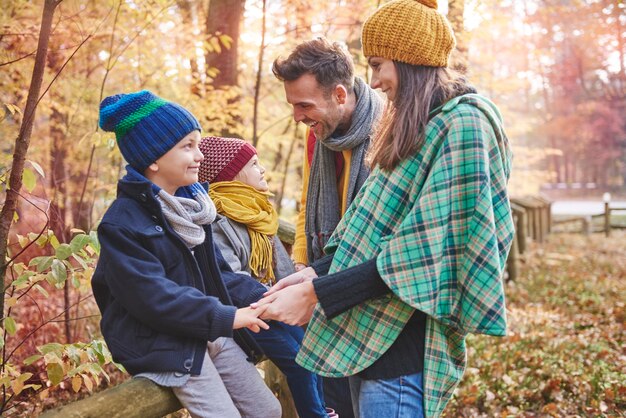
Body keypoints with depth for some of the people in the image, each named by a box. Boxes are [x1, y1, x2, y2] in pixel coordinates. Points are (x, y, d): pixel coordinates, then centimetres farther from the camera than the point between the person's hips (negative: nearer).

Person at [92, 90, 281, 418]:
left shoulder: (189, 200, 8)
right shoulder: (122, 223, -19)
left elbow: (215, 271, 9)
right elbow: (154, 296, -26)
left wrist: (261, 297, -6)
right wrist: (226, 317, -26)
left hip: (209, 335, 8)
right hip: (162, 345, -8)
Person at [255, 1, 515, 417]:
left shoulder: (461, 125, -14)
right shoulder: (416, 128, 16)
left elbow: (421, 254, -20)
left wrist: (317, 294, -18)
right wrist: (317, 272, 2)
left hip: (401, 352, -9)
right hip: (366, 337, 9)